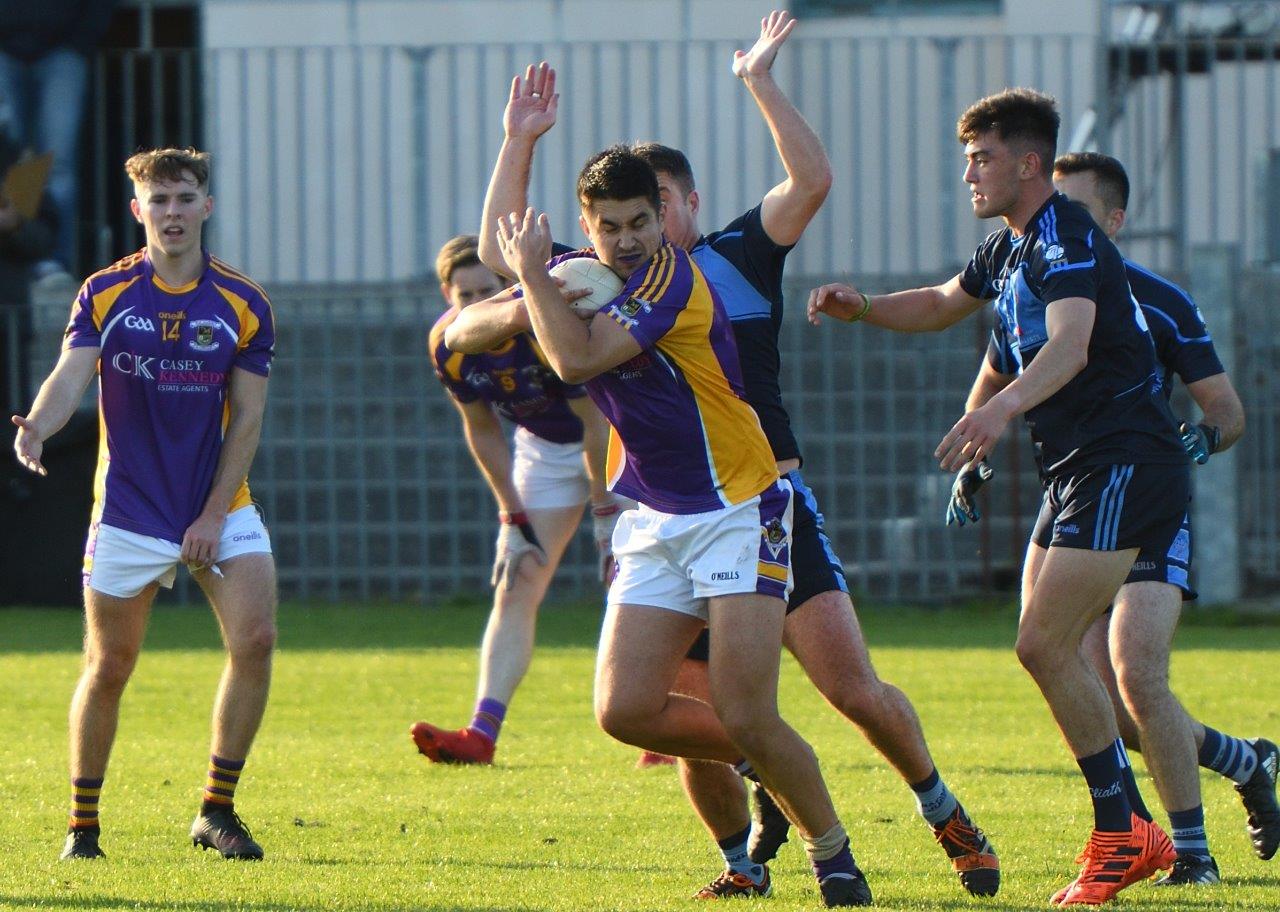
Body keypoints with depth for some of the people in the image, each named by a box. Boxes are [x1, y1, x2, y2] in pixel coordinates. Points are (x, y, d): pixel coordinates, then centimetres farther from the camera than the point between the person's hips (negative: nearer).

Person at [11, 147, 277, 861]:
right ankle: (83, 825, 18)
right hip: (128, 512, -1)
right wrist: (39, 425, -38)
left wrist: (214, 514, -9)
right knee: (109, 668, 3)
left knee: (256, 639, -15)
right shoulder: (105, 295, -3)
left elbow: (247, 417, -1)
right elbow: (70, 378, -15)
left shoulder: (245, 305, -1)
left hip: (219, 508, 1)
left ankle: (218, 811, -3)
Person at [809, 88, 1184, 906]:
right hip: (1077, 470, 10)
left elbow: (1070, 344, -36)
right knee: (1053, 650, 10)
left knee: (1044, 646, -15)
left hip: (1124, 463, -10)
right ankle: (1131, 832, 15)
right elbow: (946, 303, 33)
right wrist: (864, 308, 16)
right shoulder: (1010, 248, 14)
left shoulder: (1068, 240, -17)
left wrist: (1001, 407, -52)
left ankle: (1121, 834, -7)